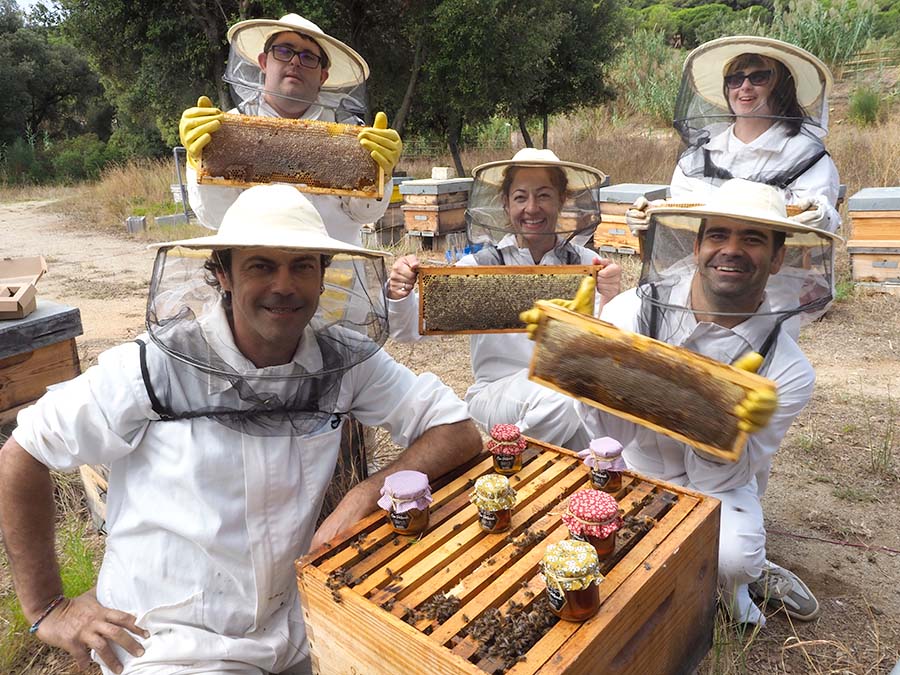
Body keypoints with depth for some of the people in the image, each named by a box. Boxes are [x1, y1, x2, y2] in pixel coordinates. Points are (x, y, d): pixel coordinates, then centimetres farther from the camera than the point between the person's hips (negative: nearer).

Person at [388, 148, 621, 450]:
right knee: (557, 399, -33)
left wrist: (609, 300, -26)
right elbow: (409, 330, -3)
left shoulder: (587, 264, 2)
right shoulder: (480, 265, -1)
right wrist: (399, 295, -25)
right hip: (498, 390, -1)